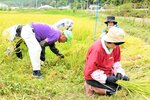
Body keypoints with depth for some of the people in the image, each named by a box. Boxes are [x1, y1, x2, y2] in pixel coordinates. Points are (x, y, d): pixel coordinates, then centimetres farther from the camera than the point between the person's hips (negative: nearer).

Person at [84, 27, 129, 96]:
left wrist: (119, 72, -12)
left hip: (107, 73, 8)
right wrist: (106, 78, -32)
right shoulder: (97, 49, -31)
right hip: (93, 77, -8)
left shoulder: (115, 47, -7)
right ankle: (91, 87, -3)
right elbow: (91, 71, -29)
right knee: (113, 89, -18)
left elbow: (116, 61, 7)